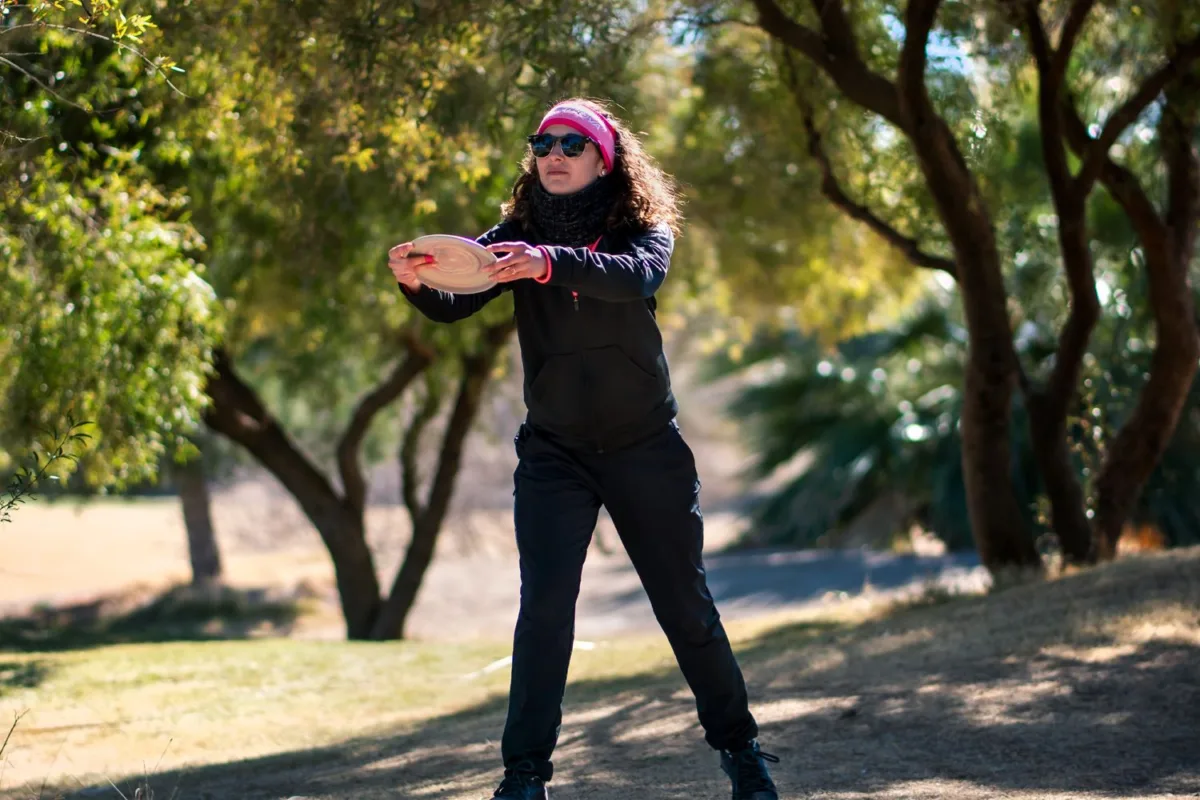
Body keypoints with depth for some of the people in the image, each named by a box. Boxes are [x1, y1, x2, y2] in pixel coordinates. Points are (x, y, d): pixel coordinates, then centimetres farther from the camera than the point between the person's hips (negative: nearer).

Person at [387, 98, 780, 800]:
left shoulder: (643, 229, -7)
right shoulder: (517, 235, -2)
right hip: (553, 452, 1)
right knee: (544, 605, -12)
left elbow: (635, 276, -31)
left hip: (647, 449, -1)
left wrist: (551, 263, -49)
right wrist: (417, 282, -40)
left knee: (686, 602, 6)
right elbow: (454, 305, -16)